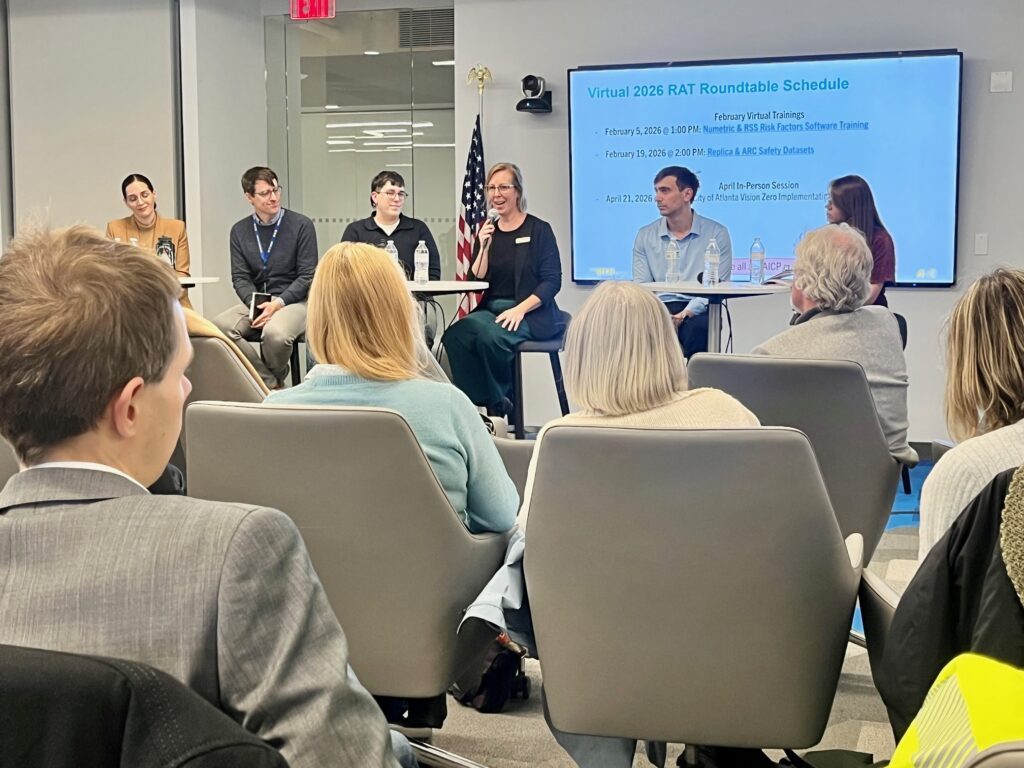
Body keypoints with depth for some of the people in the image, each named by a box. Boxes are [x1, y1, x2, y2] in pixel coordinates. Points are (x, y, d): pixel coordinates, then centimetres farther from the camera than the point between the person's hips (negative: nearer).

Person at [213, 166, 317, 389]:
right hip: (255, 302, 4)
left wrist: (278, 303, -16)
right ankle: (271, 384, -12)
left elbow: (307, 276, -4)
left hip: (293, 301, -4)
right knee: (218, 326, -25)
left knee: (275, 333, -37)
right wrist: (256, 305, -13)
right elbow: (240, 278, 6)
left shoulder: (301, 225, -2)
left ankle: (275, 380, -2)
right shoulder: (239, 231, 9)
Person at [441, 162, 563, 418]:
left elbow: (552, 281, -6)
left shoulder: (539, 230, 0)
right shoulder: (486, 232, 13)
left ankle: (499, 404, -9)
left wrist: (520, 309, -18)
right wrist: (484, 247, -8)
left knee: (491, 336, -34)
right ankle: (477, 402, -14)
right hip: (491, 310, 4)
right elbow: (475, 283, 7)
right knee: (454, 337, -27)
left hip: (532, 313, -4)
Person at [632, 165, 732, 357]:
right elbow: (641, 285, 7)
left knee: (697, 327, -37)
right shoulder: (645, 235, 12)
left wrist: (685, 314, -18)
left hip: (697, 311, -1)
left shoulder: (716, 233, 4)